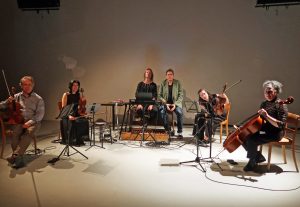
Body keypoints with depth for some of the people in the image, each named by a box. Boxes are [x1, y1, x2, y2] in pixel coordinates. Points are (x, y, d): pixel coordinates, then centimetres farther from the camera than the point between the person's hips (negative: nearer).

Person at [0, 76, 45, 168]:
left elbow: (40, 114, -4)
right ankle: (19, 159, -28)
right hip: (18, 121, 2)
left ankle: (15, 155, -37)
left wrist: (30, 122, -20)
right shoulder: (16, 97, 13)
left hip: (33, 122, -2)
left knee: (28, 133, -34)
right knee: (15, 133, -29)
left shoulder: (38, 99, 5)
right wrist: (8, 101, -8)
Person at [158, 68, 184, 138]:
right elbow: (159, 95, 2)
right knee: (162, 111, -31)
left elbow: (181, 95, 0)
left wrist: (175, 104, -14)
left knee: (180, 112, -31)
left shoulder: (177, 83, 3)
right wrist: (166, 104, -11)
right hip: (166, 103, 1)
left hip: (176, 103, 0)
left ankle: (179, 132, -16)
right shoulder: (163, 83, 5)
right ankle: (167, 130, -13)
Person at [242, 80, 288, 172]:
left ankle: (252, 163, -1)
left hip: (274, 133, -8)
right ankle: (259, 157, 13)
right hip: (263, 130, 8)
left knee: (251, 140, -27)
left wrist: (267, 116, -31)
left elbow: (280, 125, -23)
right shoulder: (264, 103, 9)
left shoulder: (281, 105, -14)